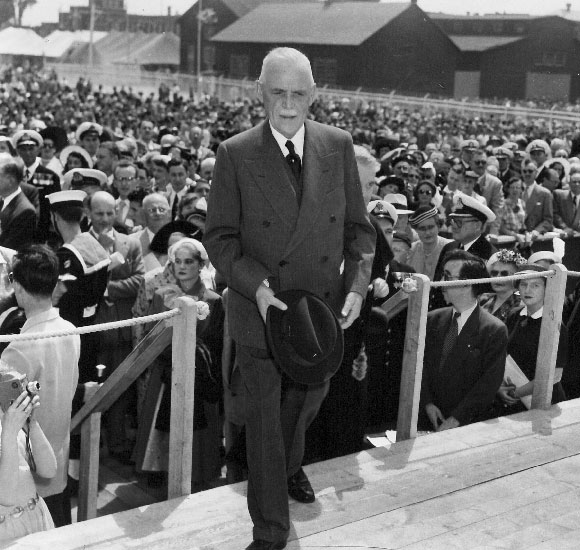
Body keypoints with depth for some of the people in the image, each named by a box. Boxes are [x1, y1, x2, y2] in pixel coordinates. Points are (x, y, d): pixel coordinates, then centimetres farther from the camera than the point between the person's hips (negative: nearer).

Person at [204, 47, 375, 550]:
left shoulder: (338, 146, -3)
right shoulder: (235, 155, -11)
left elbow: (358, 226, 3)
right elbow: (220, 237, -8)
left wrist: (358, 285, -10)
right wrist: (256, 286, -22)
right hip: (261, 308, -3)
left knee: (308, 399, 24)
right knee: (265, 416, 6)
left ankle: (289, 466, 56)